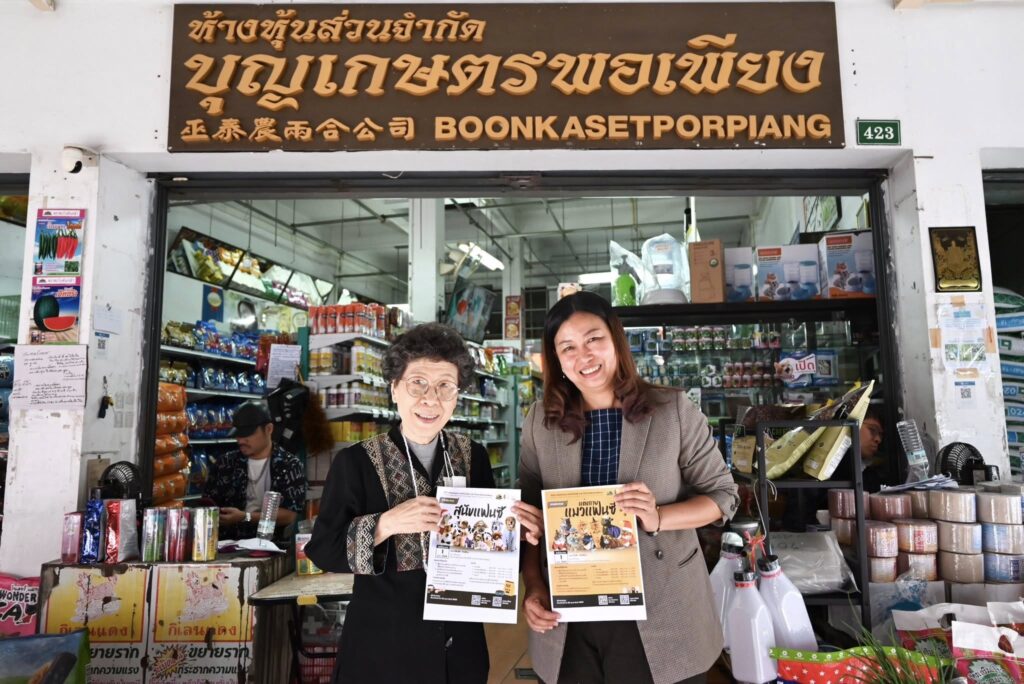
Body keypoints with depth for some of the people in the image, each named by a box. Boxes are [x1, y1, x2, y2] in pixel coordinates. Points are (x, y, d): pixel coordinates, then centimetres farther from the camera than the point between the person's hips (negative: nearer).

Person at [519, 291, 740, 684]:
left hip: (660, 616, -1)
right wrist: (534, 587, -6)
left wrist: (658, 518, -18)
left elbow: (722, 495, -2)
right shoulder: (540, 421, 0)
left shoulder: (673, 409, -6)